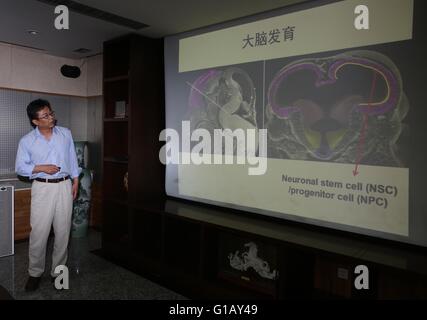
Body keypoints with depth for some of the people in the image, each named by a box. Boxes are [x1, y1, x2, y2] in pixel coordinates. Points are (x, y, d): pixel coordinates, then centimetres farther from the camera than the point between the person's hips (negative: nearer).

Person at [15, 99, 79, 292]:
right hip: (42, 188, -2)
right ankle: (35, 273, 18)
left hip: (64, 186, 2)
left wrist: (75, 180, 7)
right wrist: (41, 168, -15)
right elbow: (20, 168, 0)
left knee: (63, 231, 6)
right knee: (39, 232, -1)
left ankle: (58, 270, 21)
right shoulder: (26, 141, -2)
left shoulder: (66, 133, 5)